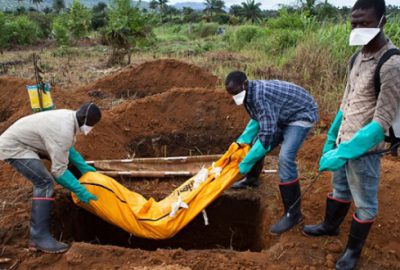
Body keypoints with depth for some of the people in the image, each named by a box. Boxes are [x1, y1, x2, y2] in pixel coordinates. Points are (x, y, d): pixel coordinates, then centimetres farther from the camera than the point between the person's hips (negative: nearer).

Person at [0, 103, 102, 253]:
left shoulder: (69, 116, -2)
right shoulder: (63, 132, -31)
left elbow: (68, 149, 14)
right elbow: (59, 170, -26)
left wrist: (83, 167, 12)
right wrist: (79, 190, -19)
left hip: (18, 139, 10)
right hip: (12, 147, -10)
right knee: (45, 183, -19)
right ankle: (39, 237, -16)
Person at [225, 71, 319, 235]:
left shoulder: (260, 96, -34)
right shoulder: (250, 93, -5)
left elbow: (267, 134, -36)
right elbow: (256, 120, 11)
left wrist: (245, 163, -30)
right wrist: (242, 140, -3)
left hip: (302, 115, -10)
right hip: (283, 117, 10)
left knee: (285, 158, -23)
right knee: (256, 142, 14)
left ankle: (293, 214, -13)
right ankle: (251, 179, 38)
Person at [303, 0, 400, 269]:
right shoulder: (359, 56, 4)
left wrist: (345, 152, -26)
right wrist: (331, 137, 13)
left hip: (364, 148, -7)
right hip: (343, 141, 7)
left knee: (365, 203, 13)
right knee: (340, 190, 26)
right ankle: (330, 226, 48)